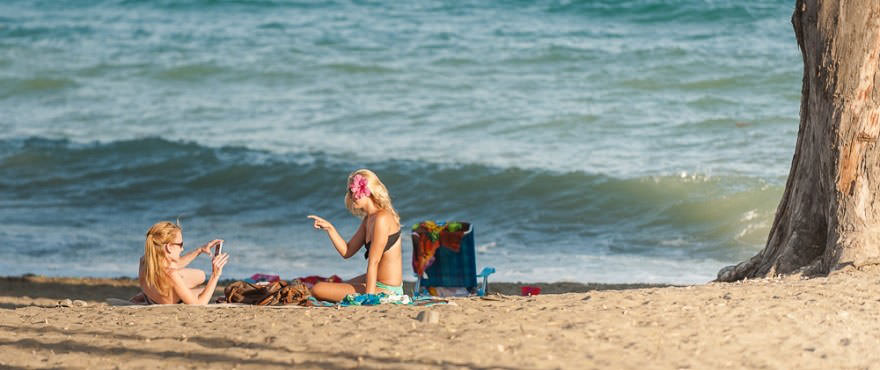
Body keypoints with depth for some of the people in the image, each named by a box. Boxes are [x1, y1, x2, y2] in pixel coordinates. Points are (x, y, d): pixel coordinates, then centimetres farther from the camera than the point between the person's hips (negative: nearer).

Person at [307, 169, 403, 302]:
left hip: (385, 290, -11)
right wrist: (329, 228, 1)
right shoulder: (368, 219, 10)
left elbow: (373, 262, -24)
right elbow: (347, 251, 13)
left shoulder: (382, 218, -20)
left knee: (317, 290, -10)